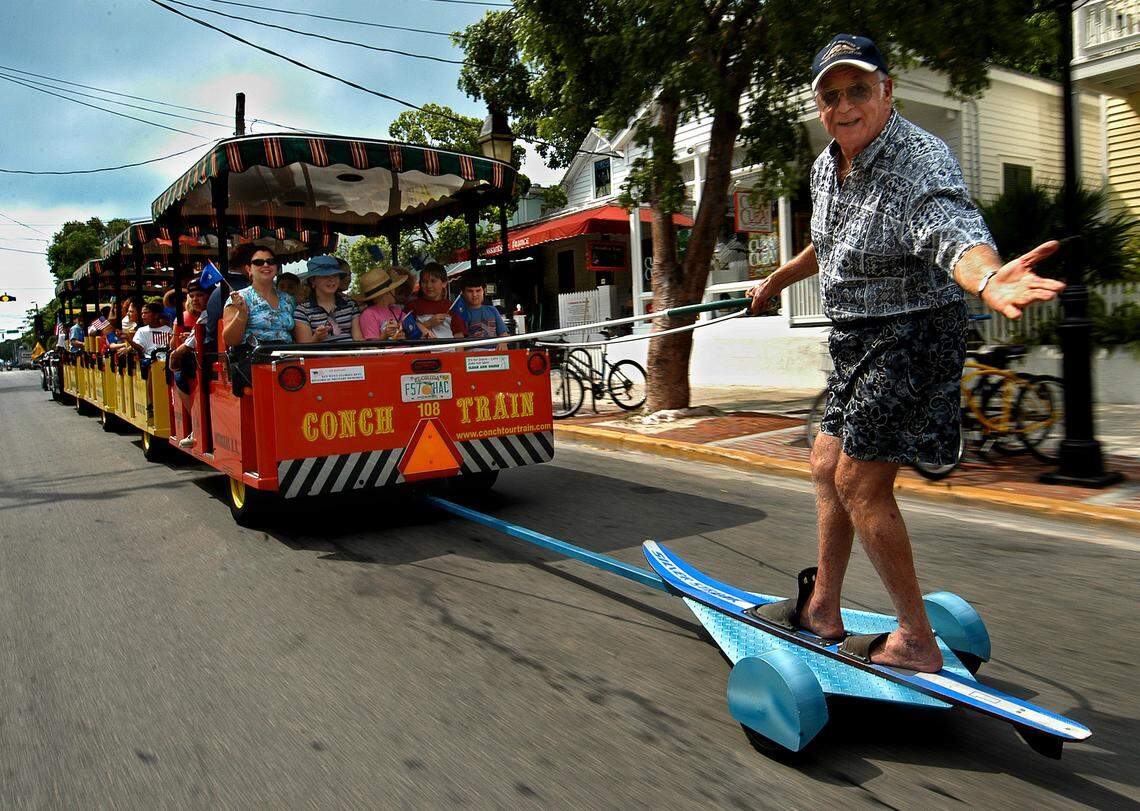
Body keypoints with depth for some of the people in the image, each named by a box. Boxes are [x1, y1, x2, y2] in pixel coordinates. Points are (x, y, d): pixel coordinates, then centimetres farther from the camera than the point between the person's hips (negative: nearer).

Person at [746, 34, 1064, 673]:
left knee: (860, 483, -9)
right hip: (857, 340, 9)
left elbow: (952, 229, -42)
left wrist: (986, 277, -64)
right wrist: (776, 282, 42)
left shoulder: (921, 160, -21)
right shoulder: (827, 167, 6)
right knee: (828, 468, 14)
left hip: (912, 337, -9)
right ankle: (823, 608, 30)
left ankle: (917, 642, 6)